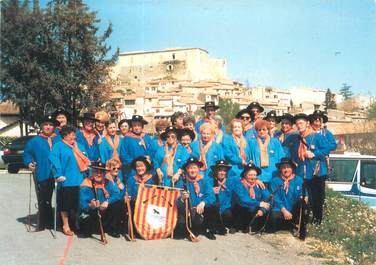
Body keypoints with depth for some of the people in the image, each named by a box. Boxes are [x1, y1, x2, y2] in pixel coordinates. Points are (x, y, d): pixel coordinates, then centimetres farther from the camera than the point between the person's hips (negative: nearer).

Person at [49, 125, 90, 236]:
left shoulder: (79, 146, 18)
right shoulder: (59, 146, -2)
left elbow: (86, 160, 25)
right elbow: (53, 159, -15)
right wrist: (59, 175, -22)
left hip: (79, 180, 5)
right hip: (66, 180, -5)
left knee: (77, 203, 8)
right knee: (65, 203, 1)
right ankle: (66, 226, 13)